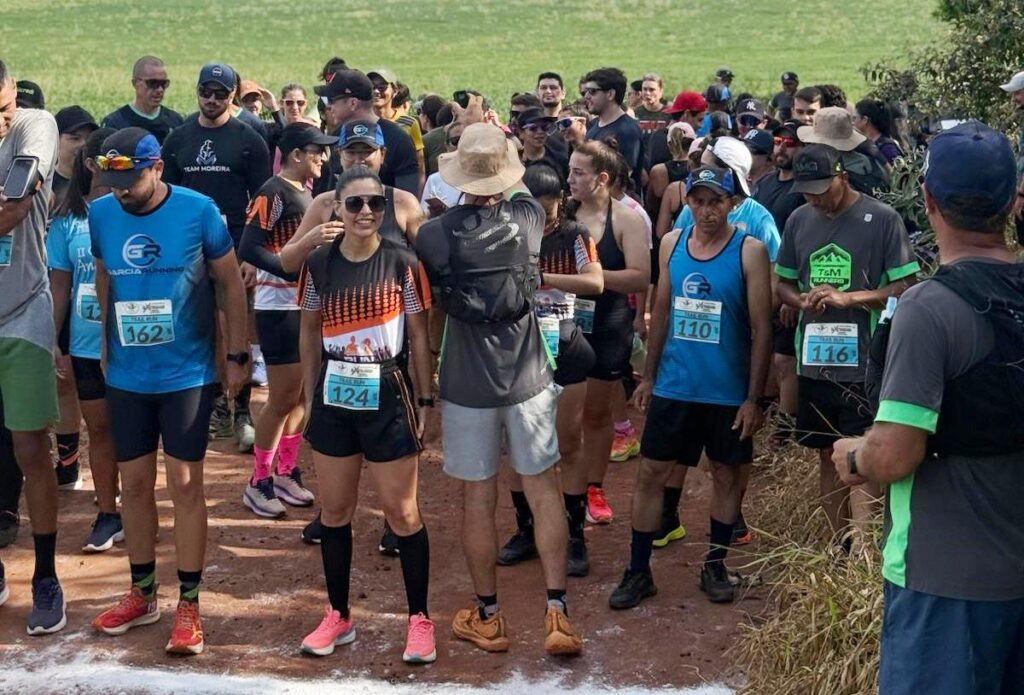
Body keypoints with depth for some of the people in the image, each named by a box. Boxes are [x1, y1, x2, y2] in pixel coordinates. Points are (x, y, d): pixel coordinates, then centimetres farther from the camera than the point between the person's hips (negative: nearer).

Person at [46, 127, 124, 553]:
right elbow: (60, 286, 5)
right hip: (86, 345, 2)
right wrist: (55, 345, 4)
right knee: (99, 429, 11)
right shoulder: (67, 219, -1)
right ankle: (108, 514, 23)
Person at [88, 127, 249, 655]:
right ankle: (142, 593, 27)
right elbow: (102, 284, 11)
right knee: (134, 483, 11)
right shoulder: (99, 215, -4)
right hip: (125, 375, 3)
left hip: (187, 374, -3)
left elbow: (230, 283, -3)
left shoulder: (199, 211, -12)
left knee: (185, 484, 1)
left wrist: (238, 355, -2)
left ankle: (189, 605, 10)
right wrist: (103, 348, 12)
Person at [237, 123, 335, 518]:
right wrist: (298, 271, -25)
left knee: (301, 394, 13)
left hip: (306, 304, 9)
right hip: (279, 307, -8)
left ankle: (286, 474, 25)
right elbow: (249, 248, -22)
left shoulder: (306, 192, 12)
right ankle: (259, 483, 10)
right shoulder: (273, 193, -14)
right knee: (283, 398, -3)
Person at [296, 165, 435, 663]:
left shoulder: (402, 262, -7)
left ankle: (419, 618, 16)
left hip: (388, 398, -3)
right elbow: (310, 331, 10)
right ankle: (338, 615, 27)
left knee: (402, 512, 3)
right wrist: (310, 393, 9)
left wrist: (425, 400, -4)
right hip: (334, 399, 3)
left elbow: (419, 336, -3)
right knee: (335, 510, 12)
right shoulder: (319, 263, 0)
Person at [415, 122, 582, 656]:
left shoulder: (434, 235, -12)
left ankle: (487, 617, 20)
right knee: (543, 491, 10)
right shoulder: (528, 218, -6)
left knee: (477, 500, 8)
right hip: (527, 379, 2)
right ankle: (556, 612, 8)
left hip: (466, 385, -2)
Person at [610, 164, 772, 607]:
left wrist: (754, 397, -11)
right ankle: (638, 572, 16)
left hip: (728, 392, -3)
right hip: (674, 387, 3)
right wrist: (648, 376, 10)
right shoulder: (672, 243, 2)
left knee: (727, 476, 11)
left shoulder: (750, 252, -10)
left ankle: (715, 566, 28)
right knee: (651, 473, 5)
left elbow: (761, 329, -9)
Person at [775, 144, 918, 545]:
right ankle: (837, 547, 24)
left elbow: (905, 287, -9)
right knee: (828, 456, 14)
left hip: (863, 362, -5)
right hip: (815, 359, 5)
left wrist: (848, 297, -20)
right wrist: (802, 300, -7)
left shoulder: (882, 219, -8)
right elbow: (782, 283, 16)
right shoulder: (799, 220, 7)